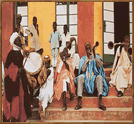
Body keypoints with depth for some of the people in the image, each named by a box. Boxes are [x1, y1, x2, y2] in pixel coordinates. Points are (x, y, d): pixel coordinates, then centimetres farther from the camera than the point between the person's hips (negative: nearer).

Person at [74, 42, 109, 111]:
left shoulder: (97, 57, 11)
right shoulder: (83, 59, 12)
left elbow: (100, 65, -10)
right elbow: (82, 69, -5)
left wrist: (95, 55, -22)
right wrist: (87, 59, -12)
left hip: (95, 78, 0)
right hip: (86, 78, 0)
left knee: (100, 77, -34)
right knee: (80, 77, -33)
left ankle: (100, 103, -44)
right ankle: (79, 103, -41)